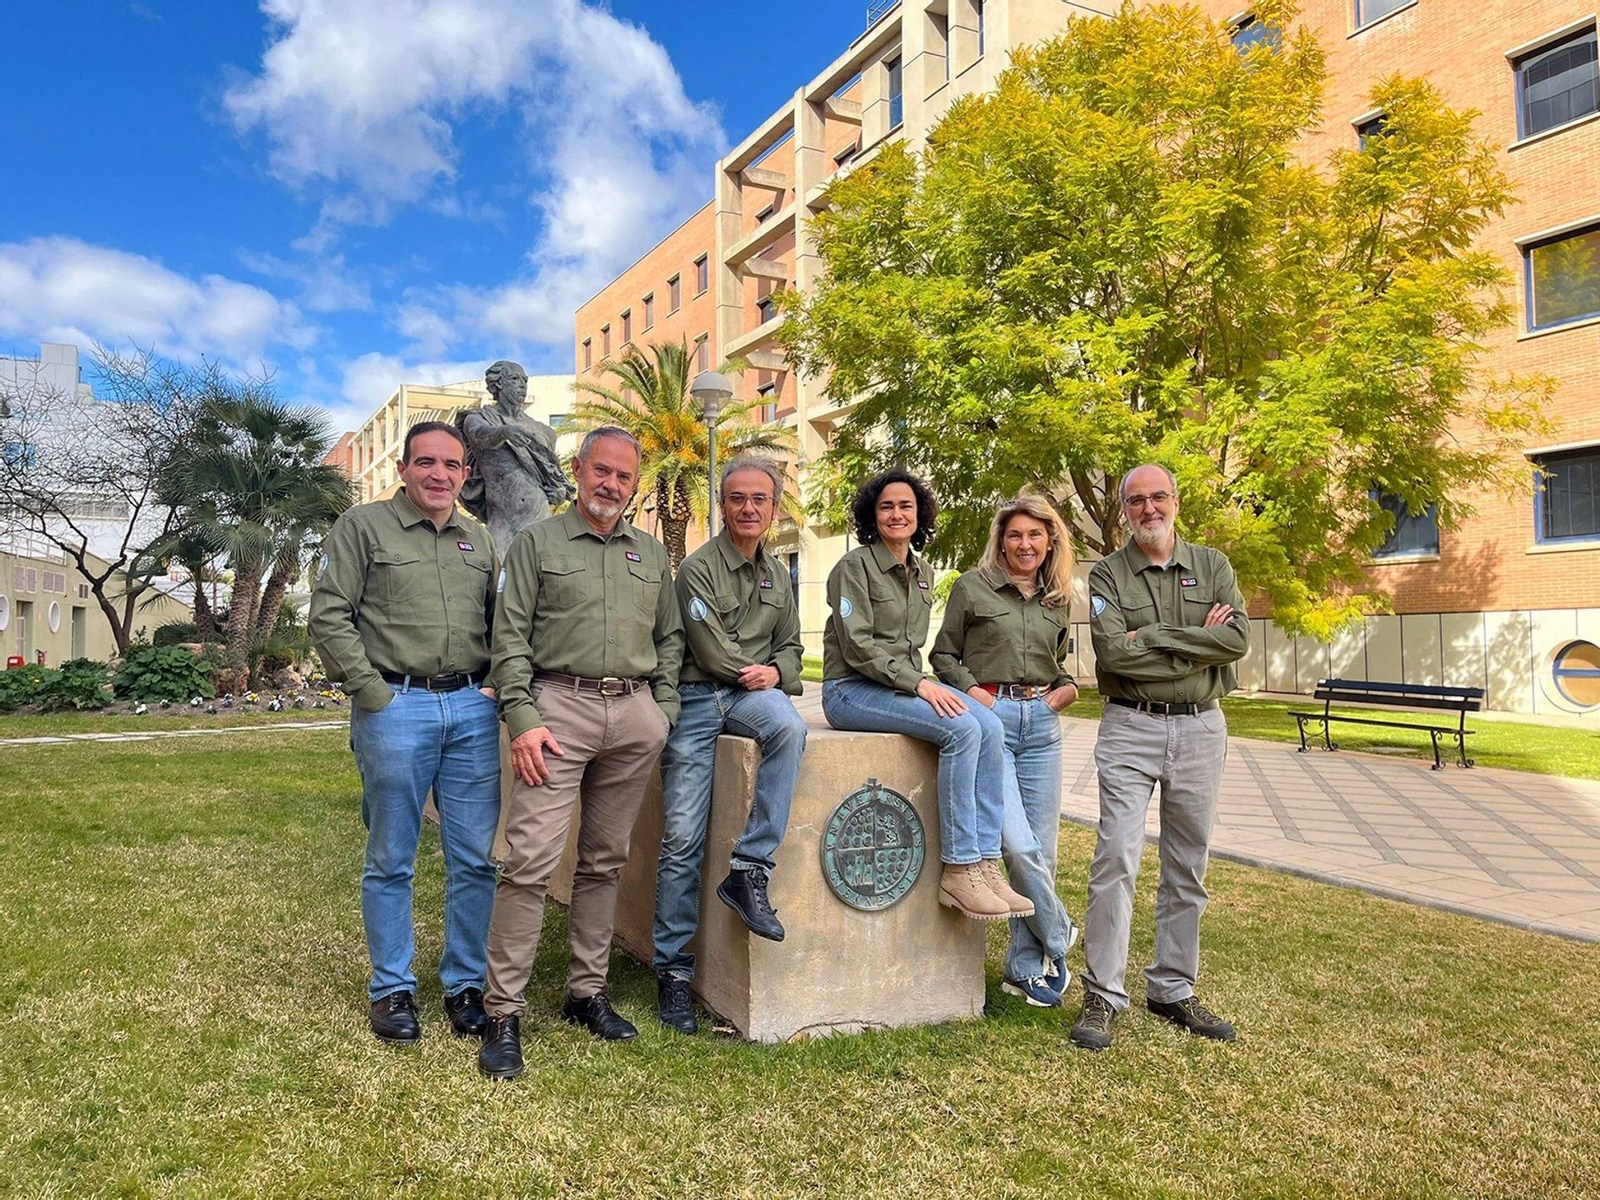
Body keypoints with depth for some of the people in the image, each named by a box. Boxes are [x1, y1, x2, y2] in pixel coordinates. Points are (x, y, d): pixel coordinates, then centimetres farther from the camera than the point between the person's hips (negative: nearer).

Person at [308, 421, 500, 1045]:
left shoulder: (477, 538, 15)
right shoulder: (363, 526, 1)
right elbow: (328, 616, -4)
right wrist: (372, 692, -9)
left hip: (472, 709, 4)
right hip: (395, 707, -4)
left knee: (475, 859, 7)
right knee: (391, 861, 8)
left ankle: (465, 984, 22)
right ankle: (393, 988, 23)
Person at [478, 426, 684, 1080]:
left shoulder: (652, 554, 16)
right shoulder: (537, 542, 5)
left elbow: (670, 638, 18)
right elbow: (510, 637, -1)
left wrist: (664, 713, 7)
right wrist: (522, 718, -11)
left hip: (635, 716, 4)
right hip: (560, 707, -4)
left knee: (604, 861, 11)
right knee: (530, 861, -9)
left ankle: (588, 992, 23)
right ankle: (504, 1012, 2)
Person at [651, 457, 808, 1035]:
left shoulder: (778, 574, 15)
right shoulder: (698, 568, -5)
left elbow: (790, 645, 18)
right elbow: (713, 653, -12)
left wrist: (776, 672, -4)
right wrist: (757, 667, 2)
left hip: (752, 692, 4)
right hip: (698, 696, -4)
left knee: (789, 727, -34)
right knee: (682, 840, -7)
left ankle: (749, 868, -24)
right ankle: (672, 969, 8)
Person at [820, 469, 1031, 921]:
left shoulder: (923, 573, 15)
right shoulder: (854, 566, -8)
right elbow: (858, 646, -15)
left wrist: (921, 682, 4)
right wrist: (916, 684, -20)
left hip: (903, 683, 7)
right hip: (851, 689, -7)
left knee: (990, 726, -18)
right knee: (961, 728, -27)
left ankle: (985, 863, -15)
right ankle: (958, 870, -19)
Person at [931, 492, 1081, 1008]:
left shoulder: (1057, 600, 14)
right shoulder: (973, 587, 1)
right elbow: (942, 654, 5)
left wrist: (1068, 687, 6)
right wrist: (970, 689, -11)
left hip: (1041, 724, 5)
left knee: (1042, 850, 6)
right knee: (1018, 844, -15)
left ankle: (1026, 967, 21)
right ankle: (1058, 938, 11)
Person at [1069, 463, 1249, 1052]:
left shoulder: (1212, 565, 9)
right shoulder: (1107, 574, 2)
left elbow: (1237, 639, -7)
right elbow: (1112, 652, -14)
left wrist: (1151, 637, -12)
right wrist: (1198, 644, -11)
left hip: (1200, 728, 3)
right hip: (1131, 727, -3)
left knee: (1187, 869, 10)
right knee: (1116, 859, -9)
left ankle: (1173, 991, 23)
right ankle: (1102, 996, 2)